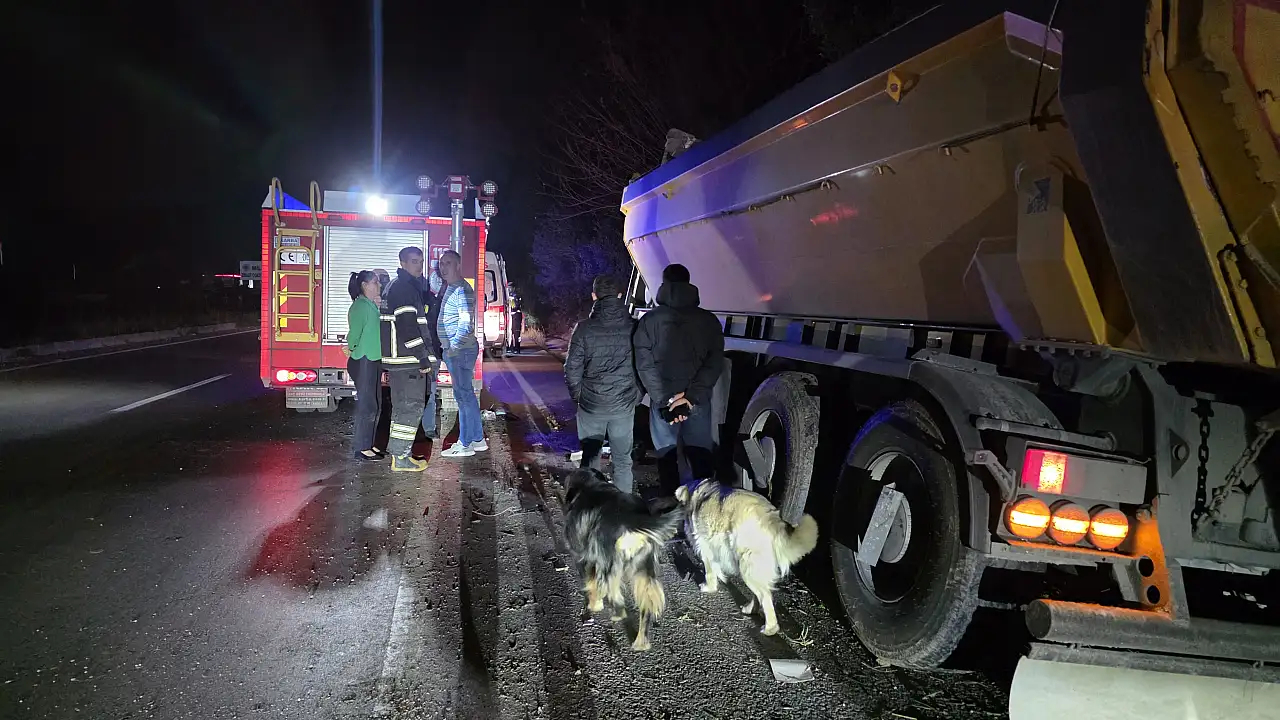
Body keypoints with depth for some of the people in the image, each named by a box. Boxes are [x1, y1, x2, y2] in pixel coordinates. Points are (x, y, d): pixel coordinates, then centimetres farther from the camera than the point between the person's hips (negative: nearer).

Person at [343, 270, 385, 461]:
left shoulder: (373, 306, 15)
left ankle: (368, 444, 22)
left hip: (374, 360, 10)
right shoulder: (360, 306, -15)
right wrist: (351, 348, -1)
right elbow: (355, 332, -17)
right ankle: (360, 448, -1)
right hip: (363, 361, -10)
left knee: (375, 405, 13)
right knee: (367, 406, -7)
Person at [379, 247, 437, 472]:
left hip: (401, 359, 11)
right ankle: (401, 458, -6)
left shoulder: (407, 286, 21)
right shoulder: (404, 287, -13)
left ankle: (399, 453, 22)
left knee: (403, 406, 15)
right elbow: (408, 325, -21)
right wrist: (423, 358, -21)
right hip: (408, 360, -11)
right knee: (411, 405, -8)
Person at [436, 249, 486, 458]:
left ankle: (465, 444, 2)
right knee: (466, 394, 14)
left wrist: (453, 348, -19)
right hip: (453, 350, 10)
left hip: (460, 350, -10)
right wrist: (448, 349, 15)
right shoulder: (449, 289, 16)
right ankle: (477, 439, 23)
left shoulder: (462, 290, -15)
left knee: (464, 395, -4)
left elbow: (466, 325, -22)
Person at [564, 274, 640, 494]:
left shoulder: (584, 329, -9)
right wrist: (636, 396, 13)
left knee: (590, 457, 12)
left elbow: (572, 369, -6)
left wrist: (577, 396, 9)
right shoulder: (633, 328, -5)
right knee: (623, 459, 12)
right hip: (625, 405, 1)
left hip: (591, 404, -1)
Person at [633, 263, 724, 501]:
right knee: (701, 455, 9)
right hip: (699, 400, 1)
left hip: (663, 400, -1)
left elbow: (645, 365, -8)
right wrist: (692, 395, -11)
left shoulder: (649, 320, -1)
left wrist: (664, 400, -11)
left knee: (667, 454, 10)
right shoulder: (708, 320, 3)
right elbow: (715, 361, -6)